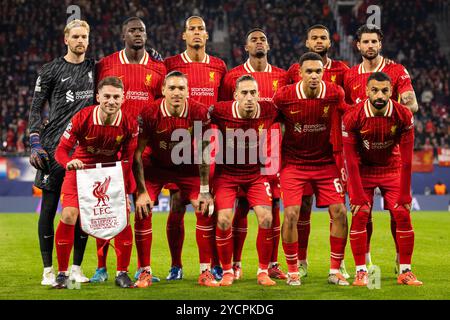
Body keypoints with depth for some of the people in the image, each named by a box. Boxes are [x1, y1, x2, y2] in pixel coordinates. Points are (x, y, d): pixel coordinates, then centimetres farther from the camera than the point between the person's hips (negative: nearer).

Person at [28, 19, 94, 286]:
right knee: (50, 206, -2)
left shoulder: (95, 69, 12)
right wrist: (35, 145, -9)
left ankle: (76, 268, 12)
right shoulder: (51, 71, 2)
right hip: (55, 147, -3)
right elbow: (36, 109, 1)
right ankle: (48, 270, 4)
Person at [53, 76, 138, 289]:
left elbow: (126, 161, -9)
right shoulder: (82, 118, -23)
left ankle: (122, 273, 7)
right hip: (81, 168, -1)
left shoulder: (129, 125, -19)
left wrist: (125, 192, -14)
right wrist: (69, 162, -42)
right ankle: (62, 273, -1)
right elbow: (61, 149, -19)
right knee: (69, 215, -15)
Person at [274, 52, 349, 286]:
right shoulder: (284, 96, -14)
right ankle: (292, 271, 3)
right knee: (291, 214, -13)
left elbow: (342, 125, 8)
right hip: (293, 163, -2)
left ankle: (335, 271, 7)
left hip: (326, 163, 2)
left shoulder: (335, 94, -10)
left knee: (339, 212, -7)